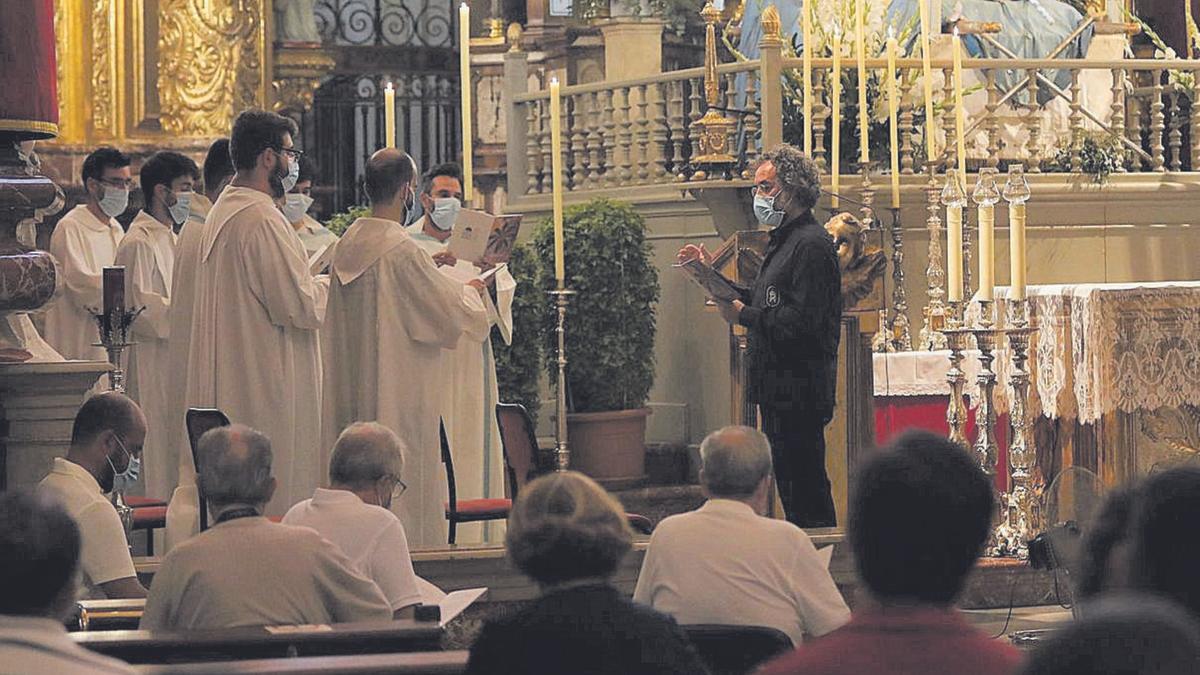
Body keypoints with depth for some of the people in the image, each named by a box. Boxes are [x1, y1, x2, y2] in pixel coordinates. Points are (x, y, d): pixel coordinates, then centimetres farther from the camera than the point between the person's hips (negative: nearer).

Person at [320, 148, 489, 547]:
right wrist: (471, 291, 9)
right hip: (400, 391, -8)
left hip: (352, 391, 8)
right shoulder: (401, 249, -19)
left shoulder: (346, 245, 5)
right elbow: (453, 313, -12)